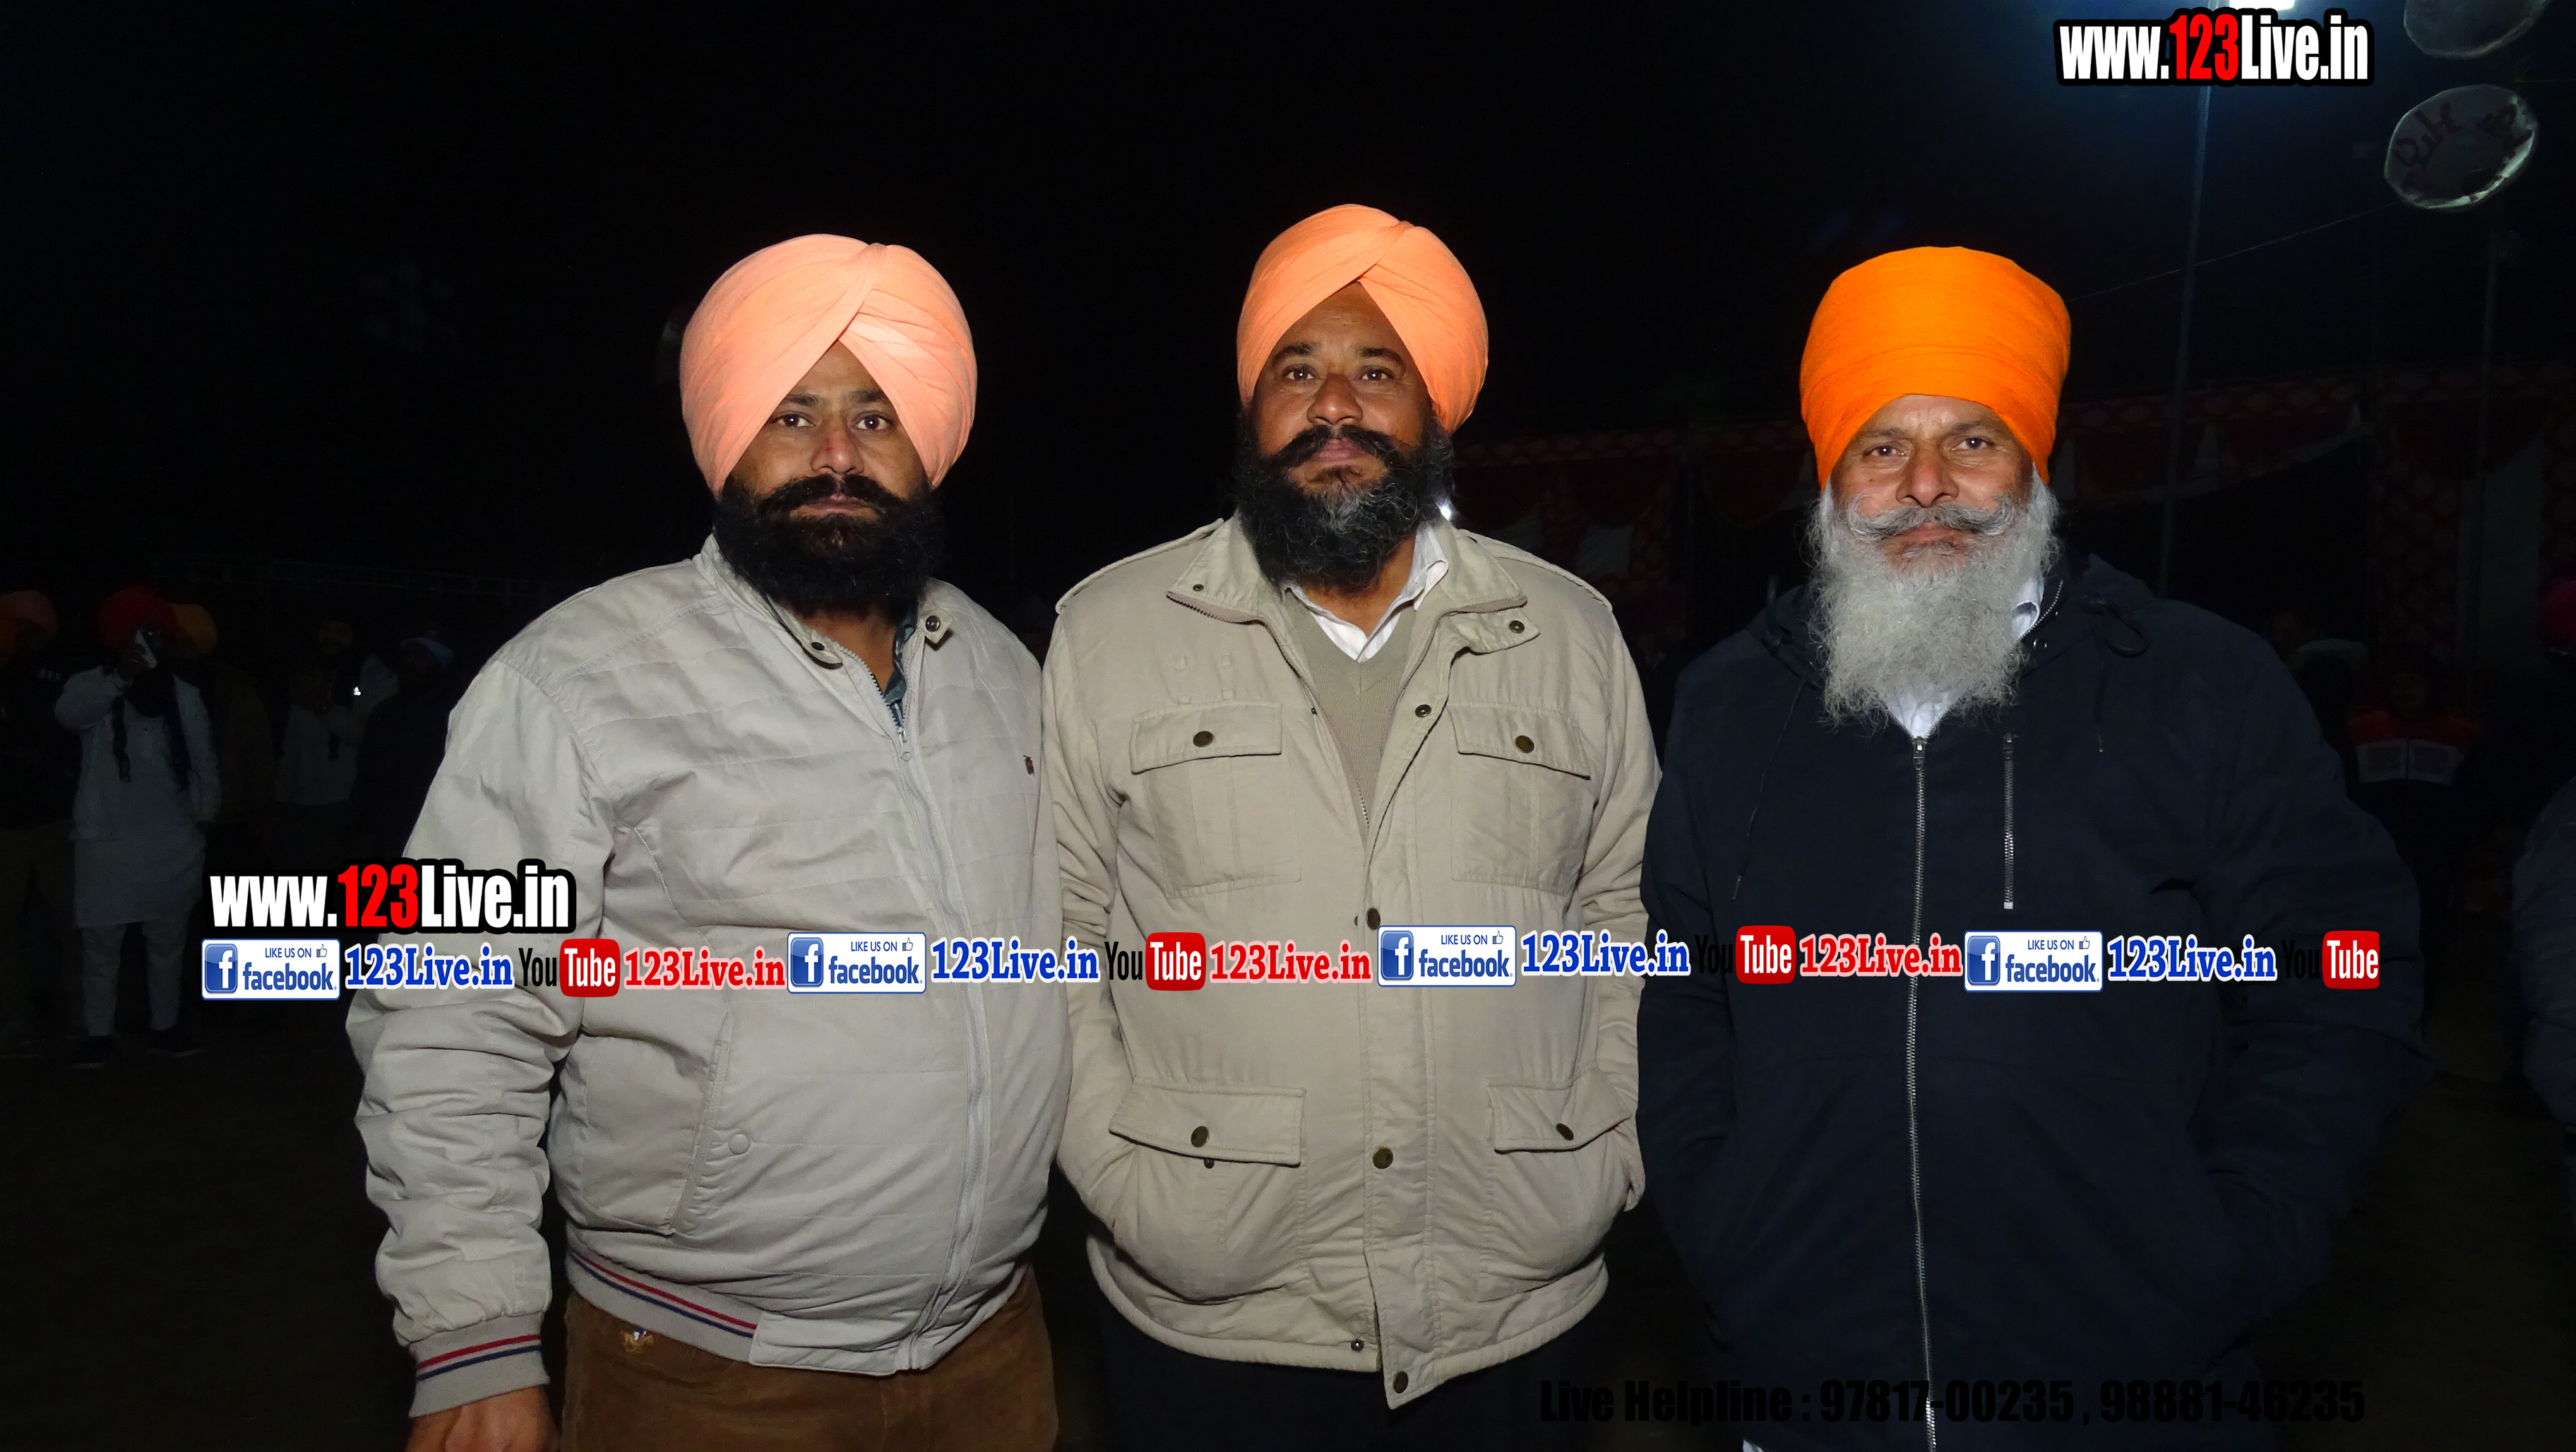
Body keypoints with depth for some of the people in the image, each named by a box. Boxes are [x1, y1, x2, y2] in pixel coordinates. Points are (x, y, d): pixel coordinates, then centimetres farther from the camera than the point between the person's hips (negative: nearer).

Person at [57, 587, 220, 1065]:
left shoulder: (185, 696, 7)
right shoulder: (91, 686, 0)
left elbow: (203, 763, 9)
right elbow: (68, 713, -24)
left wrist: (206, 820, 5)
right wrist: (121, 679, -36)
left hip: (171, 841, 3)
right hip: (106, 839, -2)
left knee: (168, 941, 11)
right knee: (101, 943, 0)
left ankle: (165, 1026, 21)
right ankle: (98, 1035, 10)